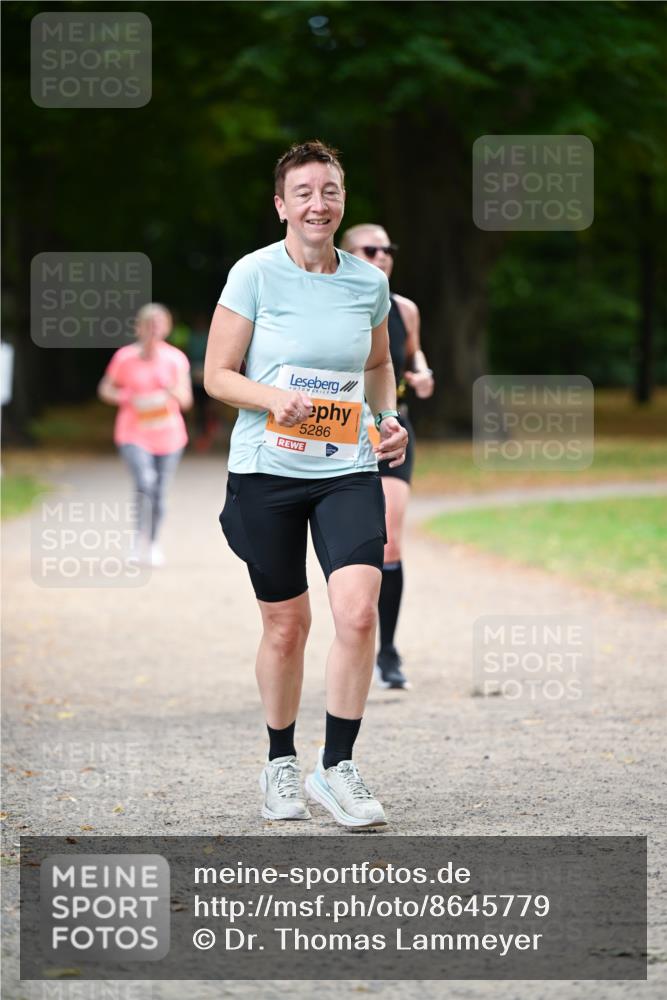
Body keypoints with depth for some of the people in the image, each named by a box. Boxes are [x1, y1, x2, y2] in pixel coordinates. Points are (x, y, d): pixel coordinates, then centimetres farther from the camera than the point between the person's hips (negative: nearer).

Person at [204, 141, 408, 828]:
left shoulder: (369, 282, 5)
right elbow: (217, 375, -3)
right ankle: (280, 764, 27)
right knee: (286, 626, 6)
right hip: (266, 469, -2)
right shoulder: (254, 274, -5)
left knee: (358, 612, -16)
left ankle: (336, 766, -3)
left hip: (348, 469, 2)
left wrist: (388, 417, 5)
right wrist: (276, 398, -20)